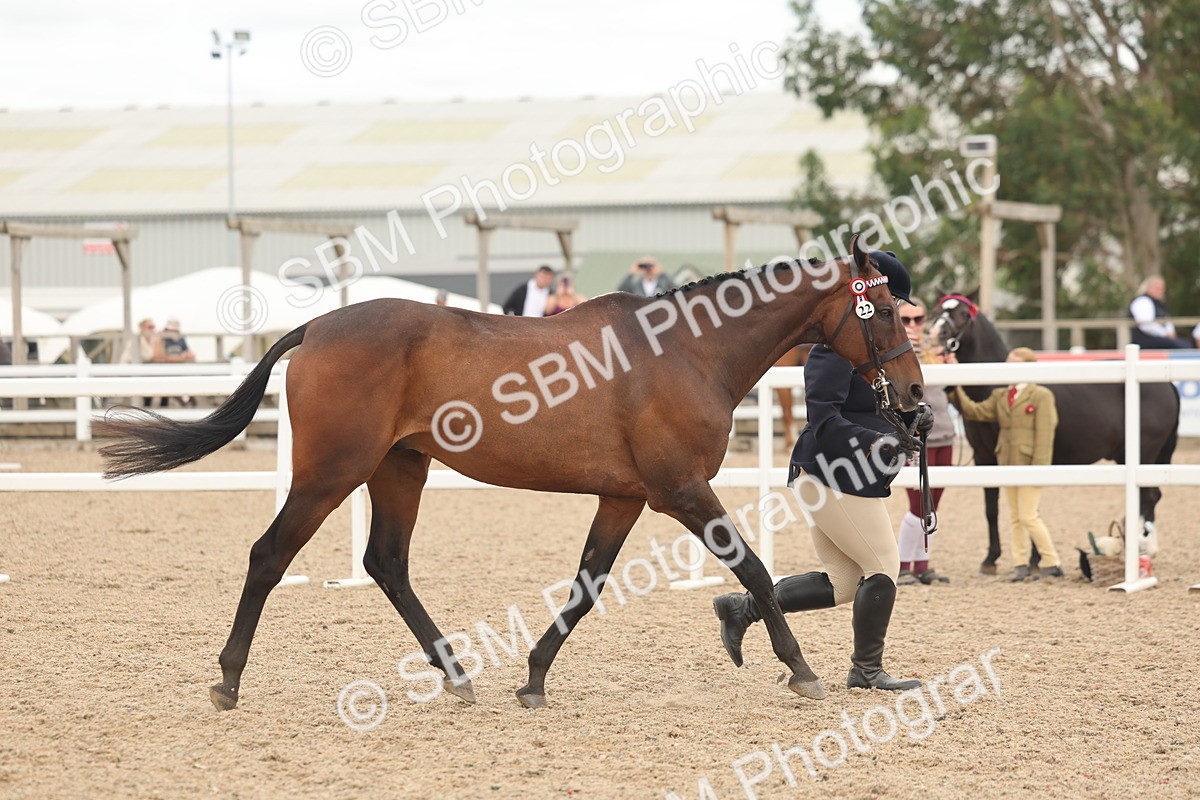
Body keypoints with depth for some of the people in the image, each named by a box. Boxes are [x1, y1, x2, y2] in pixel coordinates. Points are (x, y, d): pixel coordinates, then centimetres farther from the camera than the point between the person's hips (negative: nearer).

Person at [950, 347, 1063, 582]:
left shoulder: (1041, 396, -6)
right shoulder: (1000, 397, 13)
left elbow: (1044, 436, -11)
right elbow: (974, 412, 7)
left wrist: (1039, 468, -17)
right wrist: (957, 391, -5)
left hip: (1029, 465, -7)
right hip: (1007, 465, 7)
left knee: (1028, 517, -8)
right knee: (1015, 518, 10)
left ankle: (1052, 563, 1)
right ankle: (1021, 564, 15)